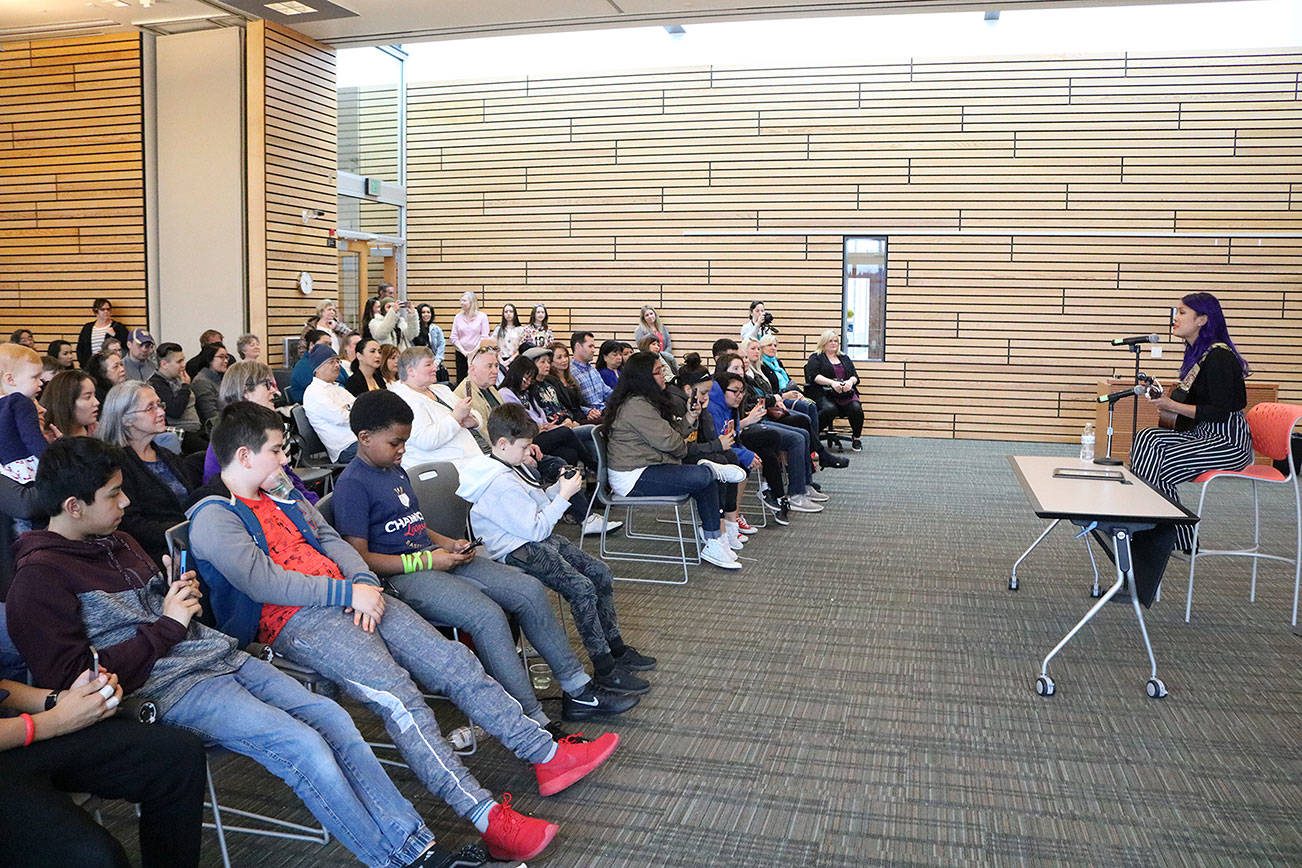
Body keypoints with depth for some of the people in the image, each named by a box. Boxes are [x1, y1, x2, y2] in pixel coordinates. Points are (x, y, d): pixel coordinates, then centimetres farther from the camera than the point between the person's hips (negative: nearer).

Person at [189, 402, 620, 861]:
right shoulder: (214, 518, -4)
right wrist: (348, 592, -16)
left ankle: (547, 755, 0)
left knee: (454, 661, -4)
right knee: (398, 696, -28)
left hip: (352, 598, 8)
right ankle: (490, 821, -34)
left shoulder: (283, 496, 23)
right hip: (296, 621, -8)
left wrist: (366, 582, -4)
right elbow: (263, 582, -16)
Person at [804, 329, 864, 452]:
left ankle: (856, 438, -4)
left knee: (856, 408, -27)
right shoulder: (815, 358, 11)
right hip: (823, 393, -4)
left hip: (846, 392, 4)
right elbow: (814, 376, -5)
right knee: (830, 409, -37)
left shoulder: (845, 358, 25)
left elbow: (855, 376, 17)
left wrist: (851, 381, -9)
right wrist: (832, 383, -19)